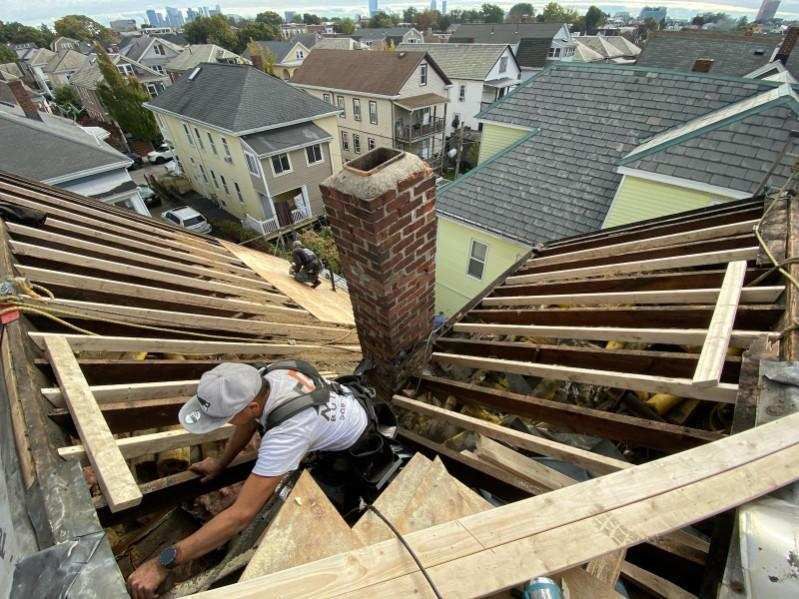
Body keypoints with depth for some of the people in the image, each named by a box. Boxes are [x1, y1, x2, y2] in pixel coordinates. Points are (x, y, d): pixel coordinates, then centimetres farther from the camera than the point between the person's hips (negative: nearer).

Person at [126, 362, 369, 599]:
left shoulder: (287, 431, -45)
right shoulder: (263, 375, -25)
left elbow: (242, 514, -41)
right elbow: (251, 419, -2)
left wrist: (163, 562, -33)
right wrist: (222, 461, 3)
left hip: (357, 446, -6)